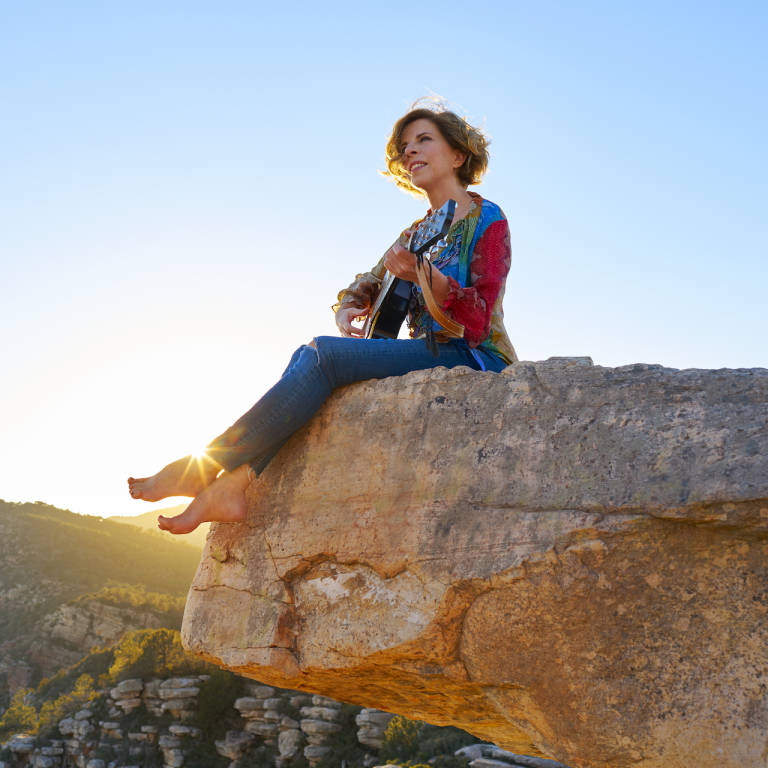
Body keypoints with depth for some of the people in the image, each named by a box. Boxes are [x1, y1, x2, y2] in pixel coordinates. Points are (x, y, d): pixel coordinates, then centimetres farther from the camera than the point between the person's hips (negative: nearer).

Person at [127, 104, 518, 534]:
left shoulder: (487, 220, -3)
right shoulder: (415, 234, 22)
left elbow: (477, 322, -15)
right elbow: (365, 287, 22)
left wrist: (422, 275, -33)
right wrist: (347, 311, -3)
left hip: (471, 357, -7)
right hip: (428, 351, 8)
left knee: (324, 354, -23)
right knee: (308, 354, -13)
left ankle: (206, 466, -20)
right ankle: (232, 486, -25)